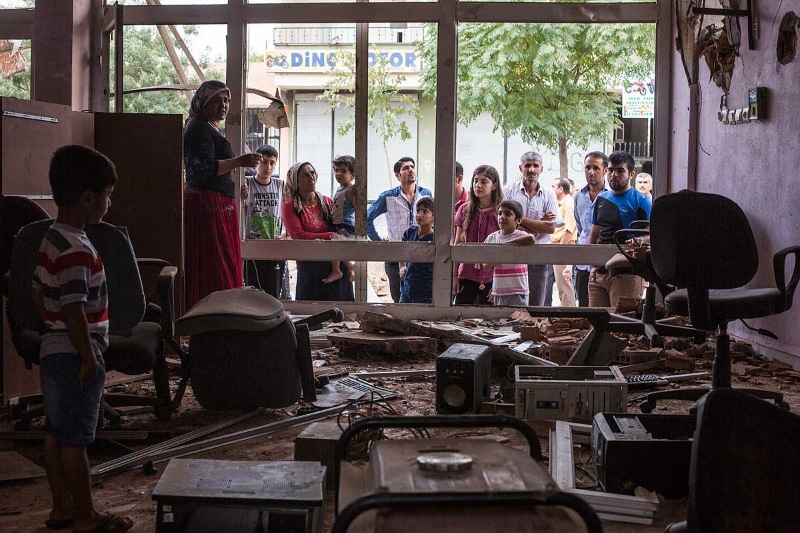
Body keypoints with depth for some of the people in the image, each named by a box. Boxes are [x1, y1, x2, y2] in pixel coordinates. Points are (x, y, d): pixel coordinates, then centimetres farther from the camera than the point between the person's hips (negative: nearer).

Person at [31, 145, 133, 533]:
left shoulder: (51, 241, 8)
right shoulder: (77, 251, -22)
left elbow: (38, 296, 16)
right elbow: (74, 311, -25)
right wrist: (88, 358, -19)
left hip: (52, 351, 10)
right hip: (74, 355, -10)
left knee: (56, 433, 15)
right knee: (74, 440, 0)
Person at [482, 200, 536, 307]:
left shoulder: (520, 235, -7)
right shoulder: (491, 238, 6)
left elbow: (531, 239, -33)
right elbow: (486, 266, 4)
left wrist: (506, 244, -24)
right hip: (498, 293, 5)